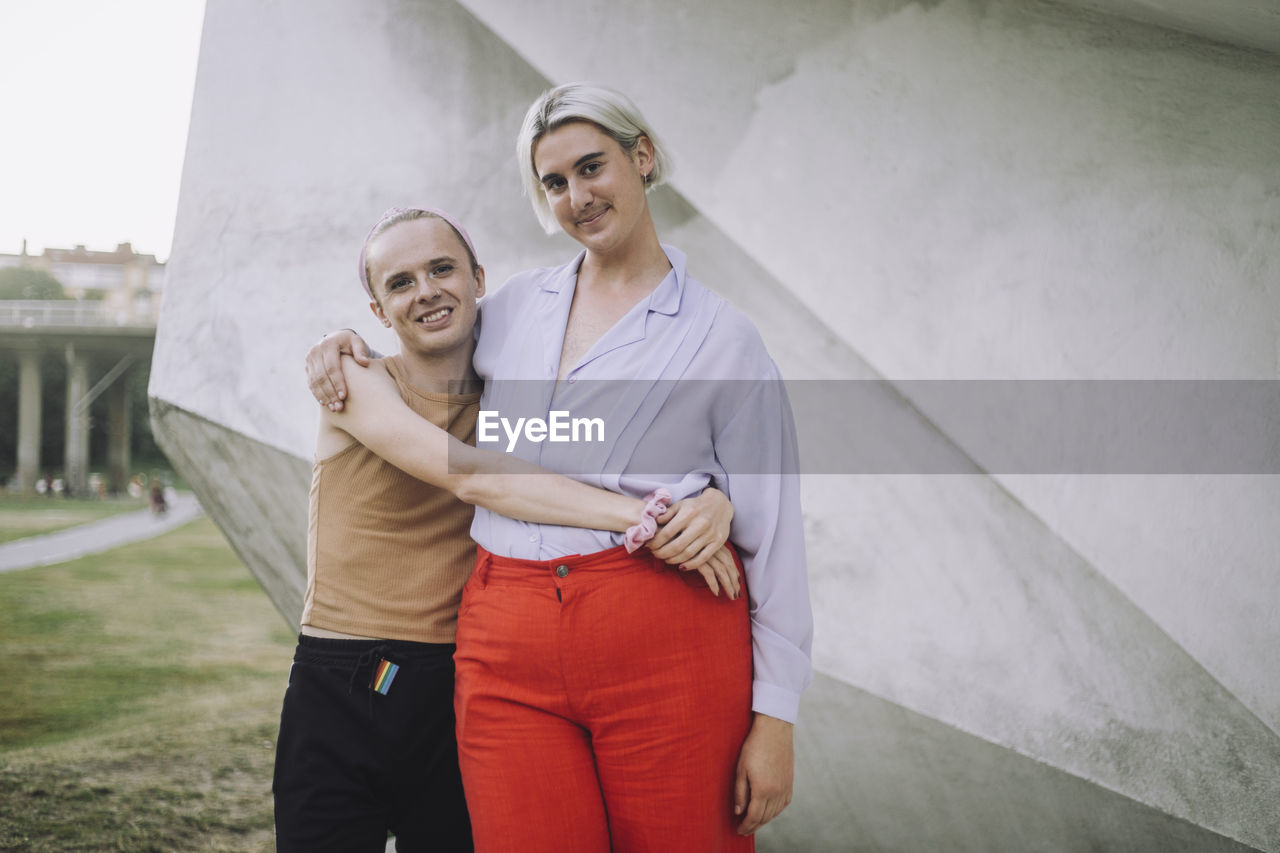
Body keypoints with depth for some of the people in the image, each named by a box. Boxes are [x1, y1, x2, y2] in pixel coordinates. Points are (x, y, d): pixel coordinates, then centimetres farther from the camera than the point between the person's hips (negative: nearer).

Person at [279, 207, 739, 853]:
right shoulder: (354, 384, -4)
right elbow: (470, 477, -20)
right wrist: (638, 516, -28)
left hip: (457, 699, 3)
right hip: (338, 695, -2)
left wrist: (712, 503, -24)